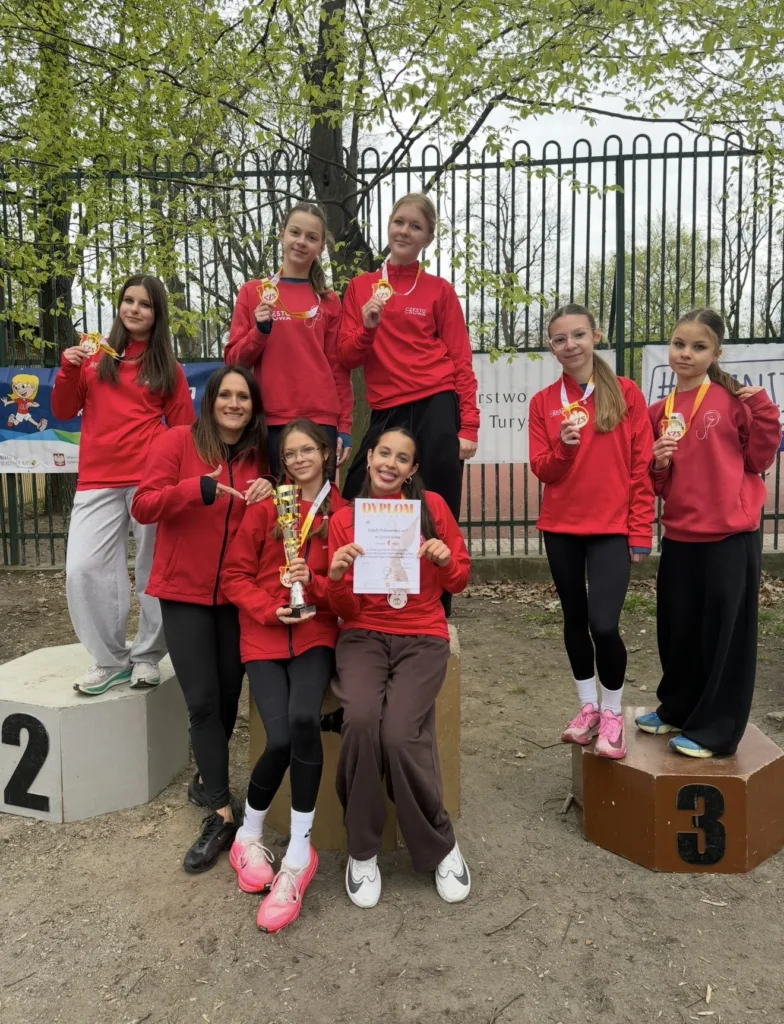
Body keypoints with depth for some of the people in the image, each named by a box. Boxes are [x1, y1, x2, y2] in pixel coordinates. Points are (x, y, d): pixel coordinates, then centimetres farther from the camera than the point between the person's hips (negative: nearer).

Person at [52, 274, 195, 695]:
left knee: (155, 568, 1)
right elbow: (63, 412, 14)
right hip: (97, 481, 2)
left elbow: (183, 429, 9)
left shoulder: (168, 367, 10)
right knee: (82, 569, -6)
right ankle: (110, 659, 8)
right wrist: (68, 369, -2)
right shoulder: (95, 356, 14)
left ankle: (146, 656, 17)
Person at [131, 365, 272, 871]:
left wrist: (269, 495, -10)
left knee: (228, 695, 11)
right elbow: (142, 505, -11)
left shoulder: (261, 455, 6)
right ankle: (223, 812, 7)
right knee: (202, 699, -4)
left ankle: (207, 776, 37)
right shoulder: (178, 441, -5)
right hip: (184, 590, -3)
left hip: (238, 592, 4)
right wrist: (198, 489, -25)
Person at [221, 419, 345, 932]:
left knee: (304, 720, -28)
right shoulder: (265, 508, 6)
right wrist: (270, 609, -10)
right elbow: (236, 574, 5)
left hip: (316, 633, 0)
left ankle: (299, 854, -9)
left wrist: (313, 583, -15)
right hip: (265, 636, 0)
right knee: (281, 739, -18)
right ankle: (250, 836, 13)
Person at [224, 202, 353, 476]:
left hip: (321, 421, 1)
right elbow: (234, 361, 7)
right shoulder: (253, 292, 7)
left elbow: (339, 369, 9)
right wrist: (260, 330, -10)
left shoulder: (329, 301, 9)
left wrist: (344, 427, 3)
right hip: (271, 421, 0)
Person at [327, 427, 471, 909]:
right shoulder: (344, 519, 3)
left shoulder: (433, 506, 2)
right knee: (361, 720, -29)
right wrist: (337, 575, -18)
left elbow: (459, 582, 8)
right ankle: (362, 850, -5)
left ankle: (441, 845, 4)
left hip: (422, 638, -1)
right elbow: (345, 610, 2)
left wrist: (446, 559, -13)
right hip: (363, 636, 1)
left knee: (399, 733, -25)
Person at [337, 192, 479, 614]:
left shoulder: (440, 290, 6)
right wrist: (368, 326, -12)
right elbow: (346, 357, 8)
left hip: (436, 409, -2)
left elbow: (461, 362, 3)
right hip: (386, 414, 3)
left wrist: (468, 426, -6)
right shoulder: (360, 287, 13)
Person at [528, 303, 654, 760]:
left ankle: (613, 713, 10)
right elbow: (541, 469, 1)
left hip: (612, 527, -3)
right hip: (561, 527, 3)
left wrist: (640, 533, -6)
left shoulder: (627, 394, -2)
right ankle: (589, 706, 30)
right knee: (575, 619, 13)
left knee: (604, 624, -14)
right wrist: (564, 446, -20)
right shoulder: (543, 401, 4)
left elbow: (641, 468, -2)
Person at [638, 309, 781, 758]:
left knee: (726, 632, 3)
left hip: (731, 535, -5)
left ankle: (715, 730, 16)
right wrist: (659, 463, -8)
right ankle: (678, 709, 34)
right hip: (679, 535, 5)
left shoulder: (733, 399, -3)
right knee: (677, 629, 14)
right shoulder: (660, 412, 9)